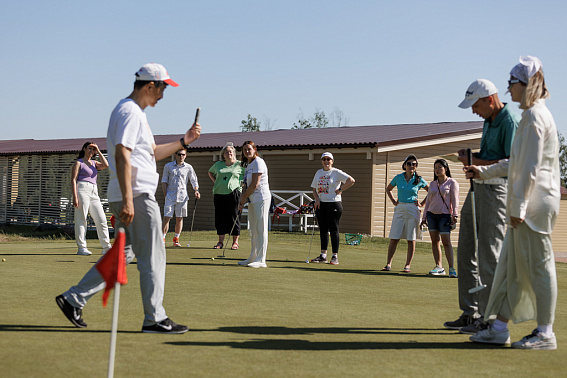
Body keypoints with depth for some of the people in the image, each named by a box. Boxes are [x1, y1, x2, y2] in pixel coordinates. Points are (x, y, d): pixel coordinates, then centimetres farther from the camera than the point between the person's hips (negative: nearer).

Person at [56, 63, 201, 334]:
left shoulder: (135, 112, 22)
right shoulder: (130, 111, -11)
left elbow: (153, 152, 29)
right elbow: (122, 156, -21)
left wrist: (184, 141, 22)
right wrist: (128, 200, -27)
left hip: (130, 197, 10)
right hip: (137, 195, -10)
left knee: (123, 253, 14)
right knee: (152, 257, -5)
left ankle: (74, 299, 15)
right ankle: (155, 319, 1)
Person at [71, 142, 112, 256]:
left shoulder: (94, 163, 22)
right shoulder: (78, 163, 4)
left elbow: (106, 165, 3)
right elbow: (73, 180, -4)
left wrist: (98, 152, 7)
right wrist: (75, 197, -15)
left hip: (94, 193, 6)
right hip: (82, 190, -6)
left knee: (102, 220, 2)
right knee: (81, 219, -7)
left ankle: (106, 247, 4)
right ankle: (81, 247, -7)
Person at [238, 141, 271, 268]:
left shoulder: (258, 162, -11)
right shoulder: (247, 165, 17)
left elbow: (255, 184, -16)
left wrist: (244, 197, -6)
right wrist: (242, 202, 7)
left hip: (261, 198, -9)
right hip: (252, 200, 9)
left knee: (261, 230, -8)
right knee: (253, 230, 13)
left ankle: (261, 260, -7)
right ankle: (253, 258, 20)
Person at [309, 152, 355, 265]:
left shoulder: (336, 172, -3)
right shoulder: (318, 173, 14)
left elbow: (351, 180, -12)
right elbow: (314, 188, 17)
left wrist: (340, 190, -10)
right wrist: (317, 199, 0)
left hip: (334, 204, -5)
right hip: (321, 204, 6)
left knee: (334, 230, -5)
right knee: (323, 230, 7)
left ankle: (335, 256, -1)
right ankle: (323, 255, 13)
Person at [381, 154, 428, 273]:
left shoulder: (419, 180, 1)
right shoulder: (398, 178, 5)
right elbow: (388, 189, 22)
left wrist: (422, 203, 5)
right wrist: (393, 201, 11)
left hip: (413, 210, -1)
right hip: (399, 209, 1)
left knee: (411, 239, 0)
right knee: (394, 238, -2)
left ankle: (408, 265, 6)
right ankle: (388, 264, 4)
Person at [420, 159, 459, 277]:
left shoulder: (452, 183, 1)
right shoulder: (433, 184, 16)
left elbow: (455, 200, -4)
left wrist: (454, 215, -14)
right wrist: (424, 217, 15)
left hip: (445, 215, -5)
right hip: (431, 214, 5)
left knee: (446, 241, -12)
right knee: (434, 241, 2)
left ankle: (451, 268, -10)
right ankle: (439, 267, 6)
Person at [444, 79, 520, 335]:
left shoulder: (510, 121, -13)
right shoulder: (489, 121, 17)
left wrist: (478, 163, -18)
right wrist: (472, 156, 8)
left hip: (496, 190, -10)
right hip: (478, 189, 10)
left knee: (489, 255, -8)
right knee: (466, 253, 10)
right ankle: (470, 313, 16)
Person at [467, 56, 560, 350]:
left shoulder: (534, 116, -13)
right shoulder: (533, 115, 19)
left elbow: (530, 167, -19)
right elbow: (517, 162, 26)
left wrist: (519, 205, -19)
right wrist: (484, 172, 27)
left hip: (535, 203, -10)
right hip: (525, 205, 10)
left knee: (539, 265, -4)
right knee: (511, 265, 11)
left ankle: (545, 333, 3)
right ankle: (499, 327, 15)